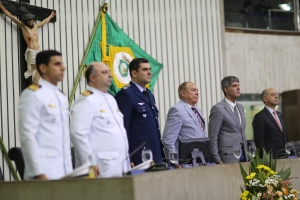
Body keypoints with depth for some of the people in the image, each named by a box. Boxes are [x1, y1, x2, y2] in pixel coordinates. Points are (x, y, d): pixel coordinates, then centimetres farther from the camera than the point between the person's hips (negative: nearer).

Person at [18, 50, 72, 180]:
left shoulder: (61, 97, 17)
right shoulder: (32, 94, -7)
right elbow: (27, 136, -13)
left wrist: (69, 170, 14)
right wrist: (38, 173, -18)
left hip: (65, 172, 7)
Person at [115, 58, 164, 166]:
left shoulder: (149, 95, 18)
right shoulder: (125, 94, -9)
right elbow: (123, 128, -13)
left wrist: (161, 155, 17)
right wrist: (128, 160, -17)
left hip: (156, 156, 8)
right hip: (138, 157, -8)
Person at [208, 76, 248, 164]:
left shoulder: (240, 107, 16)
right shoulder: (218, 109, -9)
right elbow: (212, 137, -10)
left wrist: (247, 153, 15)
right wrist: (218, 161, -13)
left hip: (243, 156, 7)